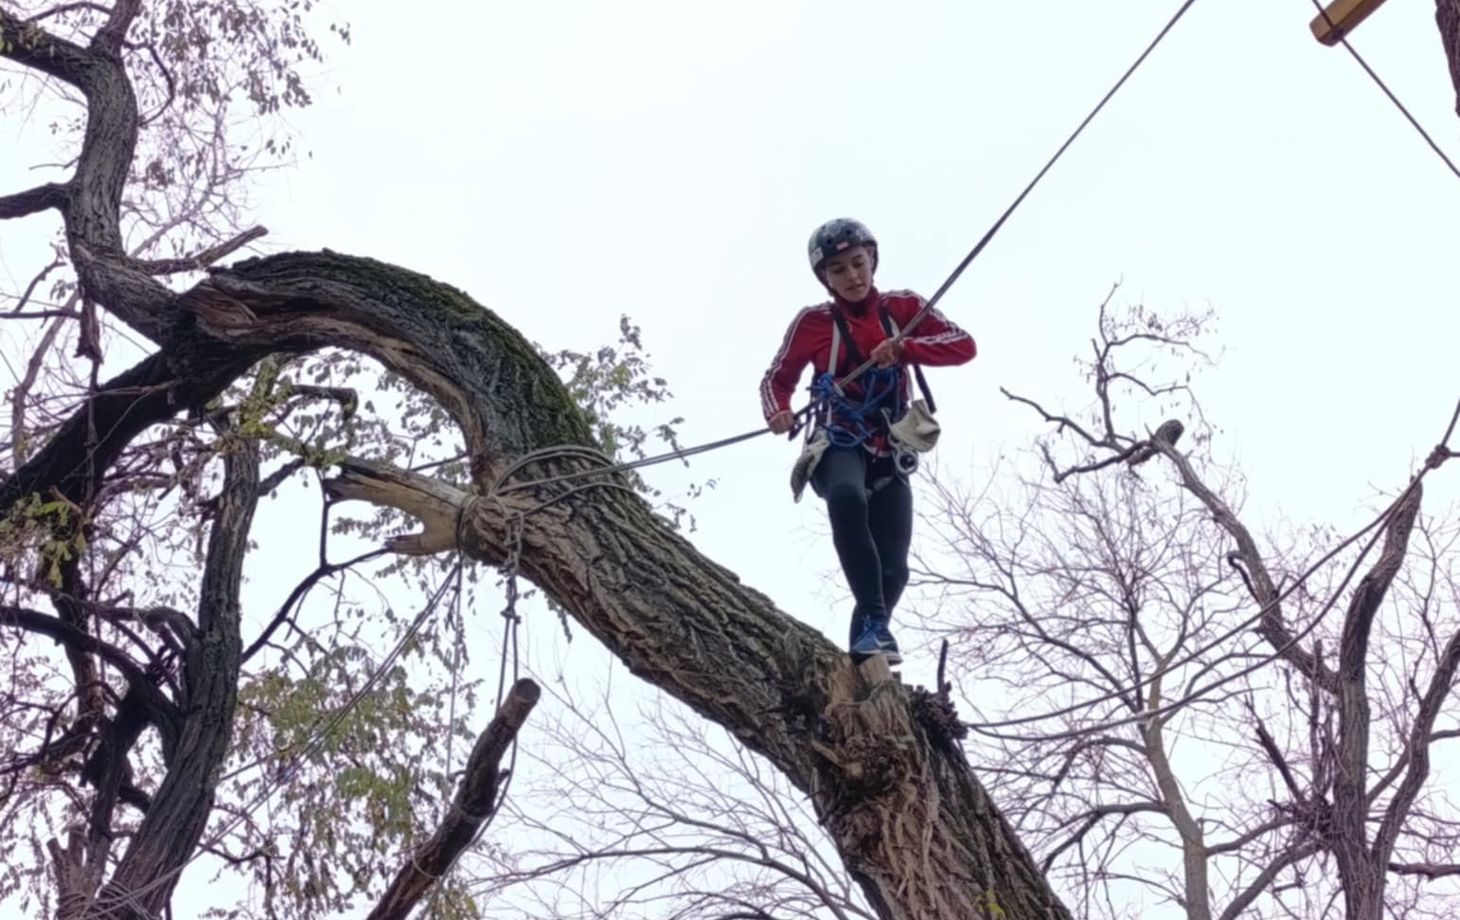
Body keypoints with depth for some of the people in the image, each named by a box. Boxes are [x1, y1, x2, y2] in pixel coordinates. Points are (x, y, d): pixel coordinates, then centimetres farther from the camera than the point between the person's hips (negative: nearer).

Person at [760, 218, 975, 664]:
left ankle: (866, 641, 20)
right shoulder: (814, 322, 1)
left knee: (893, 570, -7)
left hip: (888, 454, 3)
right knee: (847, 498, -39)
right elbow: (777, 378, 7)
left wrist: (904, 347, -23)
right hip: (838, 446, -3)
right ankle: (873, 620, -37)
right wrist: (778, 412, -17)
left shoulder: (902, 307, 5)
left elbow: (963, 346, -5)